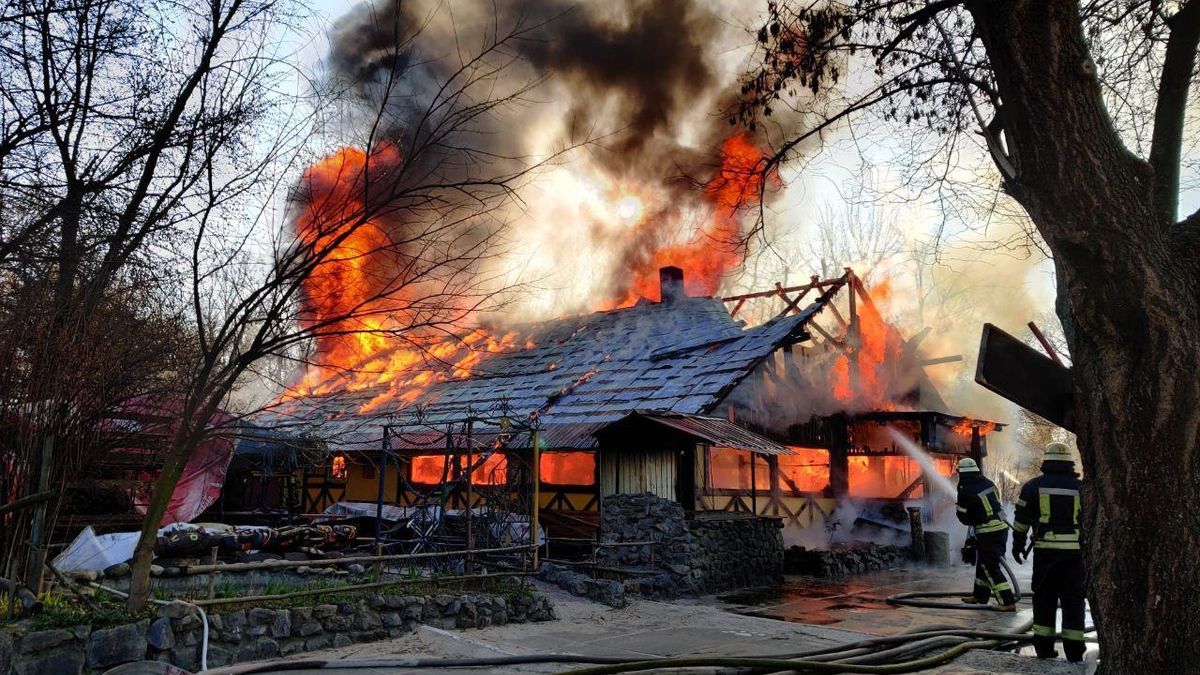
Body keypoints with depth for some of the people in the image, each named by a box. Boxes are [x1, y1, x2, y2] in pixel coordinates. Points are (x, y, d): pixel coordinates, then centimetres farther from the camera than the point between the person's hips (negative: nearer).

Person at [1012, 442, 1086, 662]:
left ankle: (1044, 647, 11)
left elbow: (1022, 519, 3)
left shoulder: (1034, 486, 1)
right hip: (1075, 552, 1)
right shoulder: (1080, 488, 5)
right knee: (1073, 600, 8)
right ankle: (1074, 650, 9)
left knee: (1044, 598, 9)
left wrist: (1018, 545, 13)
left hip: (1045, 550, -1)